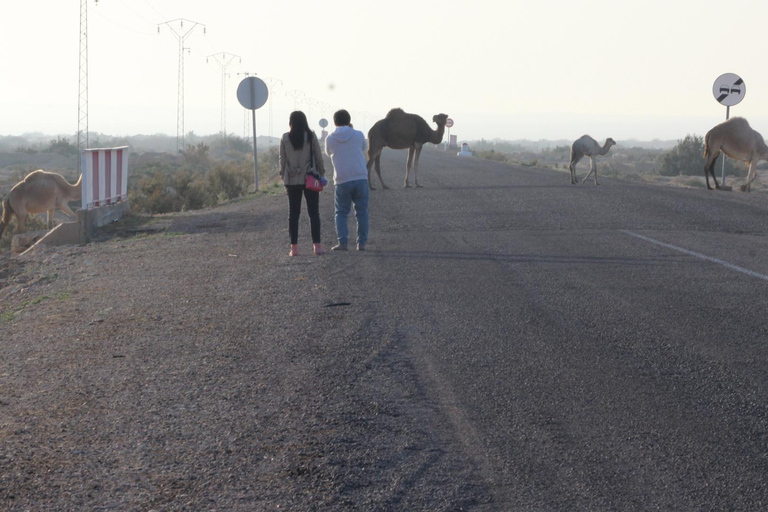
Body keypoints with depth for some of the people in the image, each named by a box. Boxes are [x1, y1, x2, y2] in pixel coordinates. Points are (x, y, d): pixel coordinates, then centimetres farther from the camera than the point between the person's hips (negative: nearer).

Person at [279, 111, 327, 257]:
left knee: (293, 213, 6)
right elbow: (319, 158, -2)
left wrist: (283, 178, 11)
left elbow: (282, 160, 2)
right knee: (314, 213, 3)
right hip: (310, 179, -1)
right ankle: (317, 245, -3)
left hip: (292, 180, 1)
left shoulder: (285, 138, -1)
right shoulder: (311, 136, -4)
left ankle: (294, 247, 2)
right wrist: (321, 175, 8)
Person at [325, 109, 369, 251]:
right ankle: (362, 242, 6)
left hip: (342, 181, 0)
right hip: (361, 177, 0)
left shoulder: (330, 139, 1)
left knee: (341, 213, 9)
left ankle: (342, 242, -3)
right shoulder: (359, 135, 1)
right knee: (362, 212, 8)